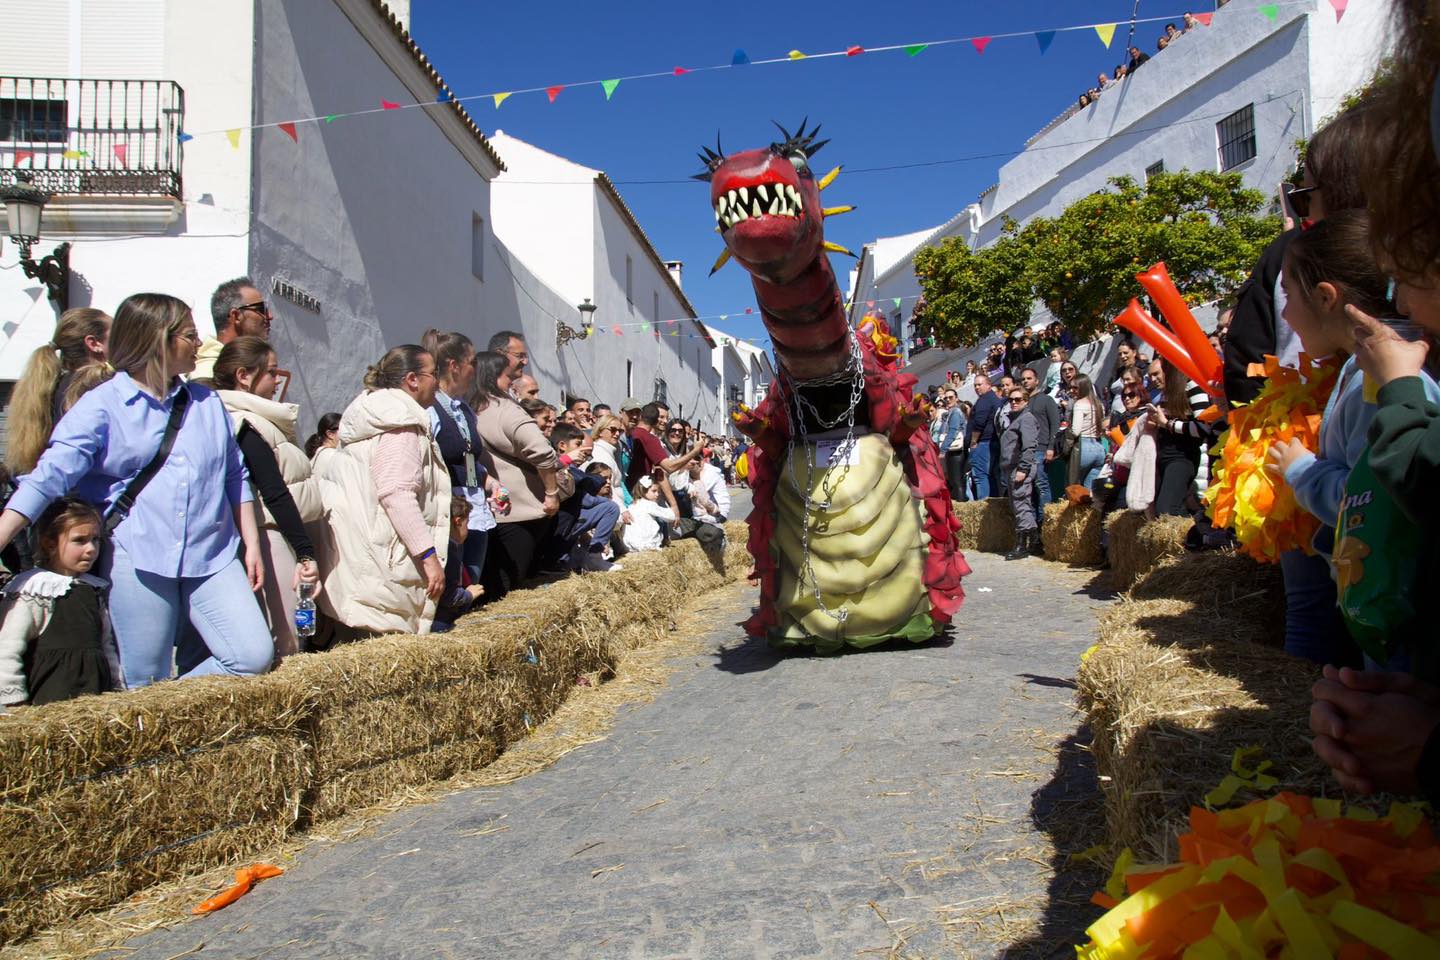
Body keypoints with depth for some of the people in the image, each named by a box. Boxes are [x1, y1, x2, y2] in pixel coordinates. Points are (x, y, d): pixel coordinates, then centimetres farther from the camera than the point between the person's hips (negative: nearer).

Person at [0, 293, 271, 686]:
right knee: (144, 686, 3)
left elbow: (235, 476, 18)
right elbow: (50, 476, -7)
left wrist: (252, 544, 14)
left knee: (255, 656, -7)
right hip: (138, 559, -4)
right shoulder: (102, 405, 0)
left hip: (212, 556, 4)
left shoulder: (207, 402, 14)